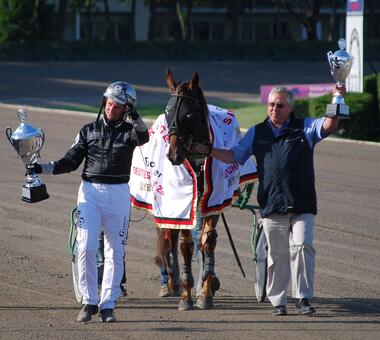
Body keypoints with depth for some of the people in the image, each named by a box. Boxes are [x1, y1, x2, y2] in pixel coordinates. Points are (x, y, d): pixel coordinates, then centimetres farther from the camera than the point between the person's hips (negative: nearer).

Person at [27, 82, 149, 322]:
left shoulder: (129, 131, 4)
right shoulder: (89, 130, 9)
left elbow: (143, 138, -20)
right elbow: (71, 161, 9)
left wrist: (136, 117, -35)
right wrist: (43, 168, -2)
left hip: (118, 193, -1)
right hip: (90, 191, 1)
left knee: (115, 251, 2)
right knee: (86, 247, -10)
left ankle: (108, 305, 9)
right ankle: (89, 302, 0)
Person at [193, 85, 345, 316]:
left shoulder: (305, 128, 8)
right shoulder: (257, 133, 16)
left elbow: (329, 125, -8)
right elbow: (234, 156, 18)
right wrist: (208, 151, 4)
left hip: (302, 206, -2)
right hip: (272, 206, 2)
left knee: (302, 246, -14)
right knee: (277, 254, 5)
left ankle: (303, 297, -9)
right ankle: (277, 300, 13)